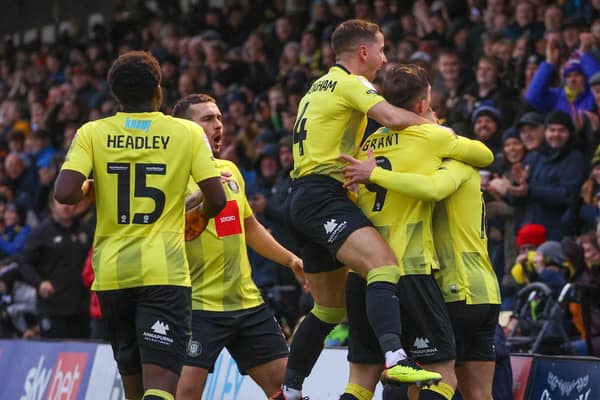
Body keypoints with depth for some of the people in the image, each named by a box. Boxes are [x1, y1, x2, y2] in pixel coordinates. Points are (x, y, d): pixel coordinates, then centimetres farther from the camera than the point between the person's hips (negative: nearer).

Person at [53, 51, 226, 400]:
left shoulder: (92, 133, 2)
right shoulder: (188, 133, 2)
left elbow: (64, 193, -11)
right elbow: (216, 200, -3)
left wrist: (90, 188, 11)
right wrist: (198, 216, 19)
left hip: (112, 272, 3)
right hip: (164, 272, -3)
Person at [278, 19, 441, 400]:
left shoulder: (319, 88, 25)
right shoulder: (350, 84, -5)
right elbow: (393, 118, -19)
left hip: (305, 198, 10)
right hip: (324, 197, -10)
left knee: (330, 306, 18)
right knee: (384, 263, -29)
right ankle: (395, 357, -50)